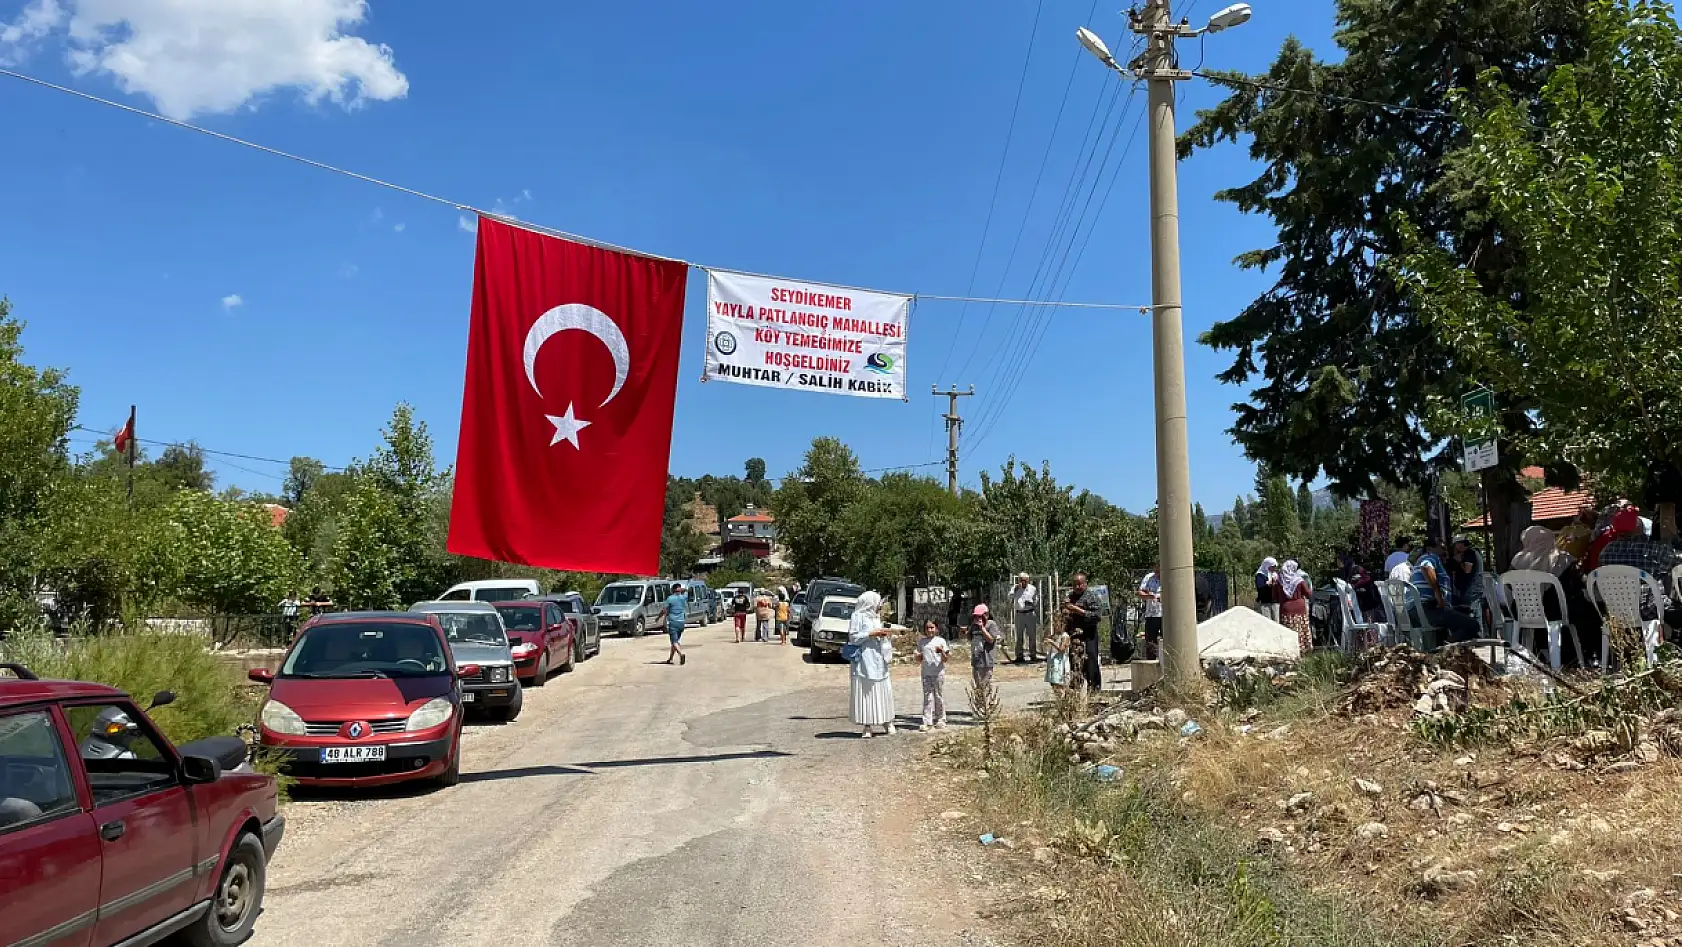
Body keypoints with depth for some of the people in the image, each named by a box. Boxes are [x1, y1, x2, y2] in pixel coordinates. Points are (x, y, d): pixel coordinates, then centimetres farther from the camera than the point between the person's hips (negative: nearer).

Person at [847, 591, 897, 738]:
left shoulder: (876, 617, 17)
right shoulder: (858, 616, -4)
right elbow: (853, 637, -10)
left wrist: (886, 635, 3)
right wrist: (872, 633, -13)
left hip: (878, 659, 7)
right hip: (865, 660, -7)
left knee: (882, 690, 6)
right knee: (865, 691, -5)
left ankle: (887, 722, 15)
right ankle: (866, 726, -1)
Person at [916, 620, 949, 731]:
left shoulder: (941, 641, 1)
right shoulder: (921, 641, 8)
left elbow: (945, 659, -2)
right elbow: (919, 661, 13)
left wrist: (942, 652, -21)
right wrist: (918, 656, -9)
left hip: (939, 673, -2)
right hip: (926, 673, 2)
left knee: (939, 697, 6)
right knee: (927, 697, -1)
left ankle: (940, 720, 16)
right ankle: (927, 722, -3)